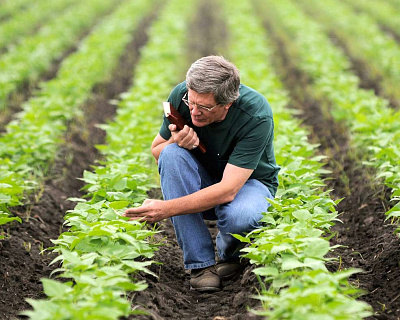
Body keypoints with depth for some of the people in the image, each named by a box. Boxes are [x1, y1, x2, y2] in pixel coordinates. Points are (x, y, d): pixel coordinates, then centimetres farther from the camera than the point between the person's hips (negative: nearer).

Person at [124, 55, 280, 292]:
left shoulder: (257, 116, -31)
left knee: (239, 217, -40)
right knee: (171, 154, -29)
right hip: (202, 182, 4)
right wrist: (176, 143, -29)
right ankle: (201, 263, -24)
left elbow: (228, 190, -35)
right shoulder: (181, 95, -20)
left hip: (249, 182, -4)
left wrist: (167, 208, -44)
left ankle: (230, 253, 2)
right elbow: (156, 150, -3)